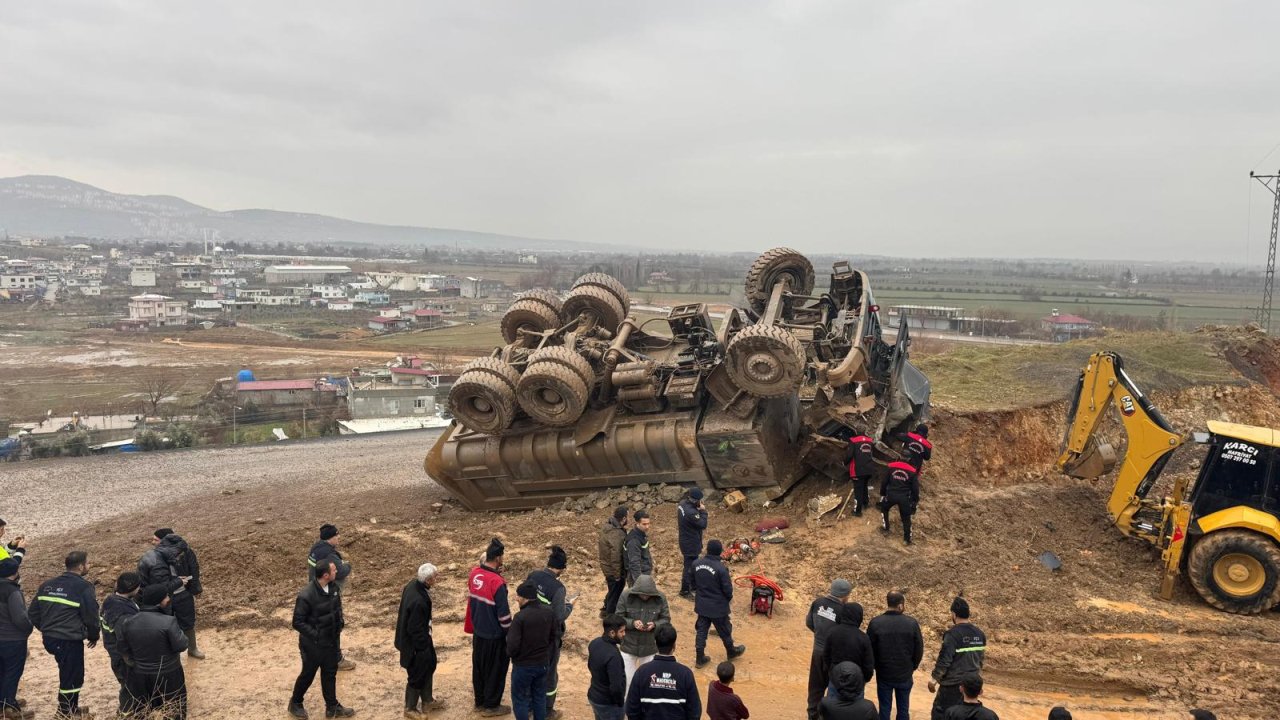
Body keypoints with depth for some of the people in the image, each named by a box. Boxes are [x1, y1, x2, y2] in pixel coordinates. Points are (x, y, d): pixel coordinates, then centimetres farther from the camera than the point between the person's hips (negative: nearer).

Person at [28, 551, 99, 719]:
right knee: (72, 677, 5)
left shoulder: (48, 585, 10)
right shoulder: (84, 587, -12)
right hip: (70, 641, -8)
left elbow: (32, 612, 14)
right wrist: (94, 636, 9)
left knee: (67, 673, 22)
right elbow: (91, 617, -9)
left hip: (49, 639, 8)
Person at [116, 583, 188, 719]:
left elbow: (122, 649, 1)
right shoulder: (168, 621, -24)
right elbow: (181, 646, -19)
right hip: (168, 675, -4)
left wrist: (135, 665, 16)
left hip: (140, 676, 4)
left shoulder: (127, 622, -9)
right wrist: (179, 632, -1)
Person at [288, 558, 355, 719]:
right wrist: (315, 635, -20)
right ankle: (295, 703, 40)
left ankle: (332, 707, 34)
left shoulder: (334, 587, -8)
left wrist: (339, 625, -1)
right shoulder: (306, 596, -29)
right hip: (313, 644, -6)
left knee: (330, 673, 18)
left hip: (331, 641, 6)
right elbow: (298, 622, -20)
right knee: (308, 674, 15)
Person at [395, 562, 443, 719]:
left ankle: (427, 700, 42)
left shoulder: (413, 584, -9)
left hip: (420, 637, 10)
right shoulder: (419, 601, -37)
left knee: (430, 665, 25)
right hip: (416, 643, -10)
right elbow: (415, 629, -28)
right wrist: (425, 644, -12)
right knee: (417, 676, 11)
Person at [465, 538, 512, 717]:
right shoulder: (497, 582, -27)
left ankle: (480, 702, 34)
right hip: (494, 635, -7)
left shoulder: (474, 573, -6)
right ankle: (491, 706, 23)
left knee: (479, 667, 20)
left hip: (478, 631, 7)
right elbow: (503, 614, -21)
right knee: (495, 670, 10)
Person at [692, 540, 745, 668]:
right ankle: (731, 651, 39)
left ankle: (700, 658, 22)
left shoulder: (696, 564, -9)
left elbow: (692, 583, 5)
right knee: (724, 630, 17)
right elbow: (727, 589, -17)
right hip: (718, 606, -4)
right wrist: (729, 598, 5)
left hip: (701, 605, 4)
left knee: (701, 630, 15)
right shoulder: (721, 569, -26)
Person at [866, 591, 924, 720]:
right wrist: (913, 666, 13)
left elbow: (869, 649, -5)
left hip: (884, 674, 0)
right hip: (905, 674, 0)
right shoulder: (912, 623, -14)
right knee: (903, 709, 15)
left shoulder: (875, 622, -14)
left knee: (884, 708, 11)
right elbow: (919, 649, -4)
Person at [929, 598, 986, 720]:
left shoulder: (952, 634, -18)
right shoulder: (979, 634, 4)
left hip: (953, 684, -7)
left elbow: (944, 660, -17)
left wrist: (934, 679, -7)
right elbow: (981, 656, 14)